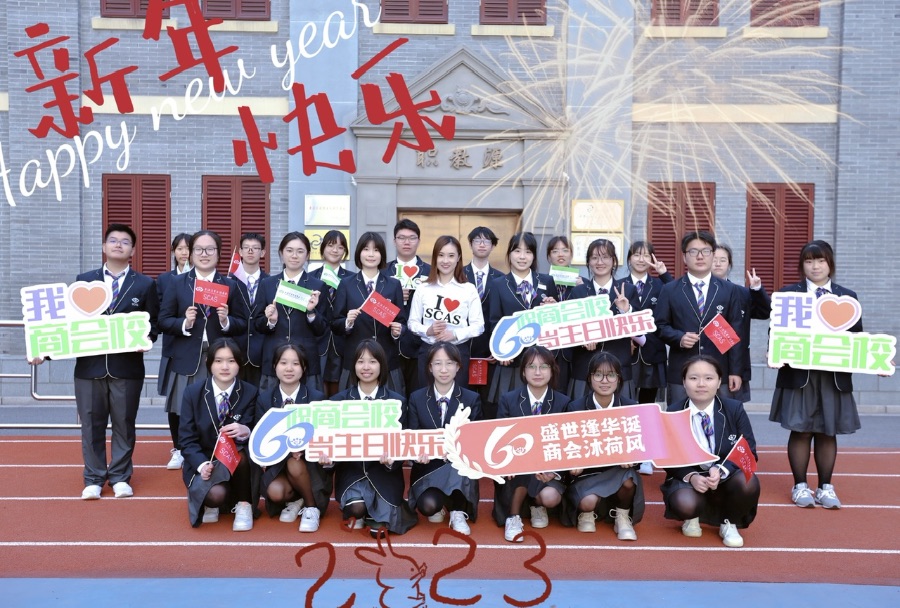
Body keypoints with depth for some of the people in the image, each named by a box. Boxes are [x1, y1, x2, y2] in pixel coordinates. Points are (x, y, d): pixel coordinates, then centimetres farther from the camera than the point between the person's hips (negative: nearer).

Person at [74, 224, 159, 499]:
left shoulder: (145, 285, 5)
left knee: (124, 423, 7)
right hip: (89, 363, 1)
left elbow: (152, 324, 5)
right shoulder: (84, 280, 9)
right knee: (91, 424, 7)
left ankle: (120, 477, 21)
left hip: (127, 365, -1)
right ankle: (94, 479, 20)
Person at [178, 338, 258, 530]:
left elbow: (250, 432, -11)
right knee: (216, 494, -32)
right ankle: (211, 501, 7)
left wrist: (245, 432, -37)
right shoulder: (193, 392, -5)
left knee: (240, 451, -35)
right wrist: (202, 464, -24)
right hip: (203, 462, -1)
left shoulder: (250, 393, -6)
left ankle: (243, 505, -12)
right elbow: (186, 438, -6)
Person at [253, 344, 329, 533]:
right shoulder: (264, 398, -3)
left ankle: (311, 507, -6)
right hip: (276, 461, 1)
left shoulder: (317, 397, -8)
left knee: (294, 464, -34)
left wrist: (302, 447, -29)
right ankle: (294, 500, 9)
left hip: (308, 460, -1)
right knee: (275, 492, -29)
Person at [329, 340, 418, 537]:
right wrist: (327, 456, -21)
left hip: (383, 470, -1)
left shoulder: (397, 401, 0)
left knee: (380, 527, -17)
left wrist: (391, 459, -23)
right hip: (351, 469, 1)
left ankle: (381, 509, 18)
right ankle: (357, 511, 10)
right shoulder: (338, 401, 3)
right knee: (356, 505, -27)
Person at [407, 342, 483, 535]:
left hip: (460, 466, 0)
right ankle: (437, 506, 10)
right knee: (428, 505, -29)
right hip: (428, 468, 1)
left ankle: (457, 512, -12)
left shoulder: (472, 399, -1)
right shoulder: (416, 398, 1)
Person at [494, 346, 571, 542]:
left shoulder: (563, 403, -3)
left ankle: (537, 503, 10)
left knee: (551, 498, -29)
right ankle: (513, 516, -13)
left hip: (548, 467, 1)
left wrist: (552, 468, -22)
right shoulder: (508, 400, -5)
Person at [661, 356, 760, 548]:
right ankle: (691, 516, 7)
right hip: (688, 478, -1)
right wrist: (691, 476, -24)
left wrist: (721, 471, -26)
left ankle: (729, 523, 1)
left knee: (749, 482, -32)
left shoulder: (735, 409, -5)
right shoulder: (673, 413, -7)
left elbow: (749, 453, -7)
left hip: (726, 479, 1)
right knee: (685, 504, -34)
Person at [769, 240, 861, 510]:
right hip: (799, 373, -2)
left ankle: (825, 487, 20)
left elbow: (857, 336, 6)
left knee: (828, 432, 9)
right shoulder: (788, 293, 2)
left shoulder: (847, 296, 9)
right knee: (801, 431, 3)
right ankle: (800, 486, 15)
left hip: (834, 375, 2)